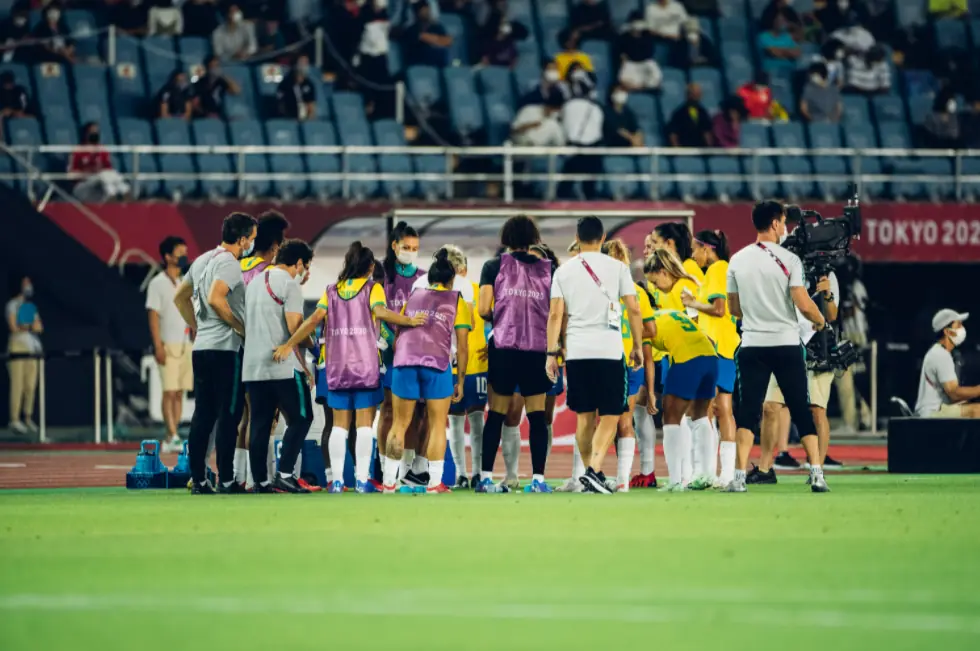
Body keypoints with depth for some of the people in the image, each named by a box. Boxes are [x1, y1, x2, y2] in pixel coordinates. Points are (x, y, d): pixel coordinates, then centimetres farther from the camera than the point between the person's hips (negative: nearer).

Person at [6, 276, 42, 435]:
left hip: (32, 348, 7)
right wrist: (31, 327, -2)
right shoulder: (13, 305, -1)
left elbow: (40, 327, 10)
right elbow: (13, 327, -11)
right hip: (18, 347, -7)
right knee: (17, 385, -11)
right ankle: (15, 420, -12)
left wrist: (24, 327, -9)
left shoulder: (32, 307, 20)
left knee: (31, 386, 4)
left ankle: (28, 418, 11)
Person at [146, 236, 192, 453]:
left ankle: (172, 440, 6)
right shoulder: (158, 284, -3)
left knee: (180, 393, 4)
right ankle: (172, 437, -14)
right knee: (170, 392, -11)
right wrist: (158, 346, -16)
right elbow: (153, 315, -8)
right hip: (168, 344, -6)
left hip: (185, 344, 6)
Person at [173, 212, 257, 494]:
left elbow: (180, 297, 22)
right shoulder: (229, 264, -12)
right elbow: (215, 299, -25)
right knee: (228, 416, -5)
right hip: (226, 348, -8)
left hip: (201, 347, 8)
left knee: (202, 416, 8)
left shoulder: (203, 260, 15)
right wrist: (242, 328, -16)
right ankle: (226, 479, -5)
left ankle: (198, 479, 8)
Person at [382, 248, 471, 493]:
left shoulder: (413, 297, 23)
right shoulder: (456, 301, 13)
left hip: (404, 360, 3)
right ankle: (434, 483, 0)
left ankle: (389, 482, 8)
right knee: (438, 425, 5)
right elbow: (462, 346, 9)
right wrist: (460, 381, 13)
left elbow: (398, 335, 25)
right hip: (437, 363, -3)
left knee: (399, 424, 8)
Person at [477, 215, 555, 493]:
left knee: (496, 415, 7)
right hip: (537, 349, 0)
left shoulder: (494, 267, 3)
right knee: (537, 416, 4)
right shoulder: (547, 268, 6)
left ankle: (486, 477, 4)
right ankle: (538, 478, -3)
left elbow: (483, 309, -4)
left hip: (503, 348, 0)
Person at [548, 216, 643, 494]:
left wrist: (552, 353, 5)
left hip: (576, 352, 2)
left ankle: (591, 474, 15)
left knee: (584, 416, 12)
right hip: (609, 350, -2)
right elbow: (633, 309, -1)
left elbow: (555, 314, 2)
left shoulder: (564, 271, 6)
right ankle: (594, 470, -18)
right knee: (610, 415, 1)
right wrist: (638, 346, 9)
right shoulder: (617, 268, 2)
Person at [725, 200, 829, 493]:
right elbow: (803, 304, -12)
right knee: (802, 412, 5)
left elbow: (734, 308, 11)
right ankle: (816, 474, 1)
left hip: (752, 346, 2)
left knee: (747, 413, 1)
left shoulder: (737, 261, 4)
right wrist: (820, 321, 8)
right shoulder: (788, 260, -7)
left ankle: (739, 476, -9)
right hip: (787, 345, -2)